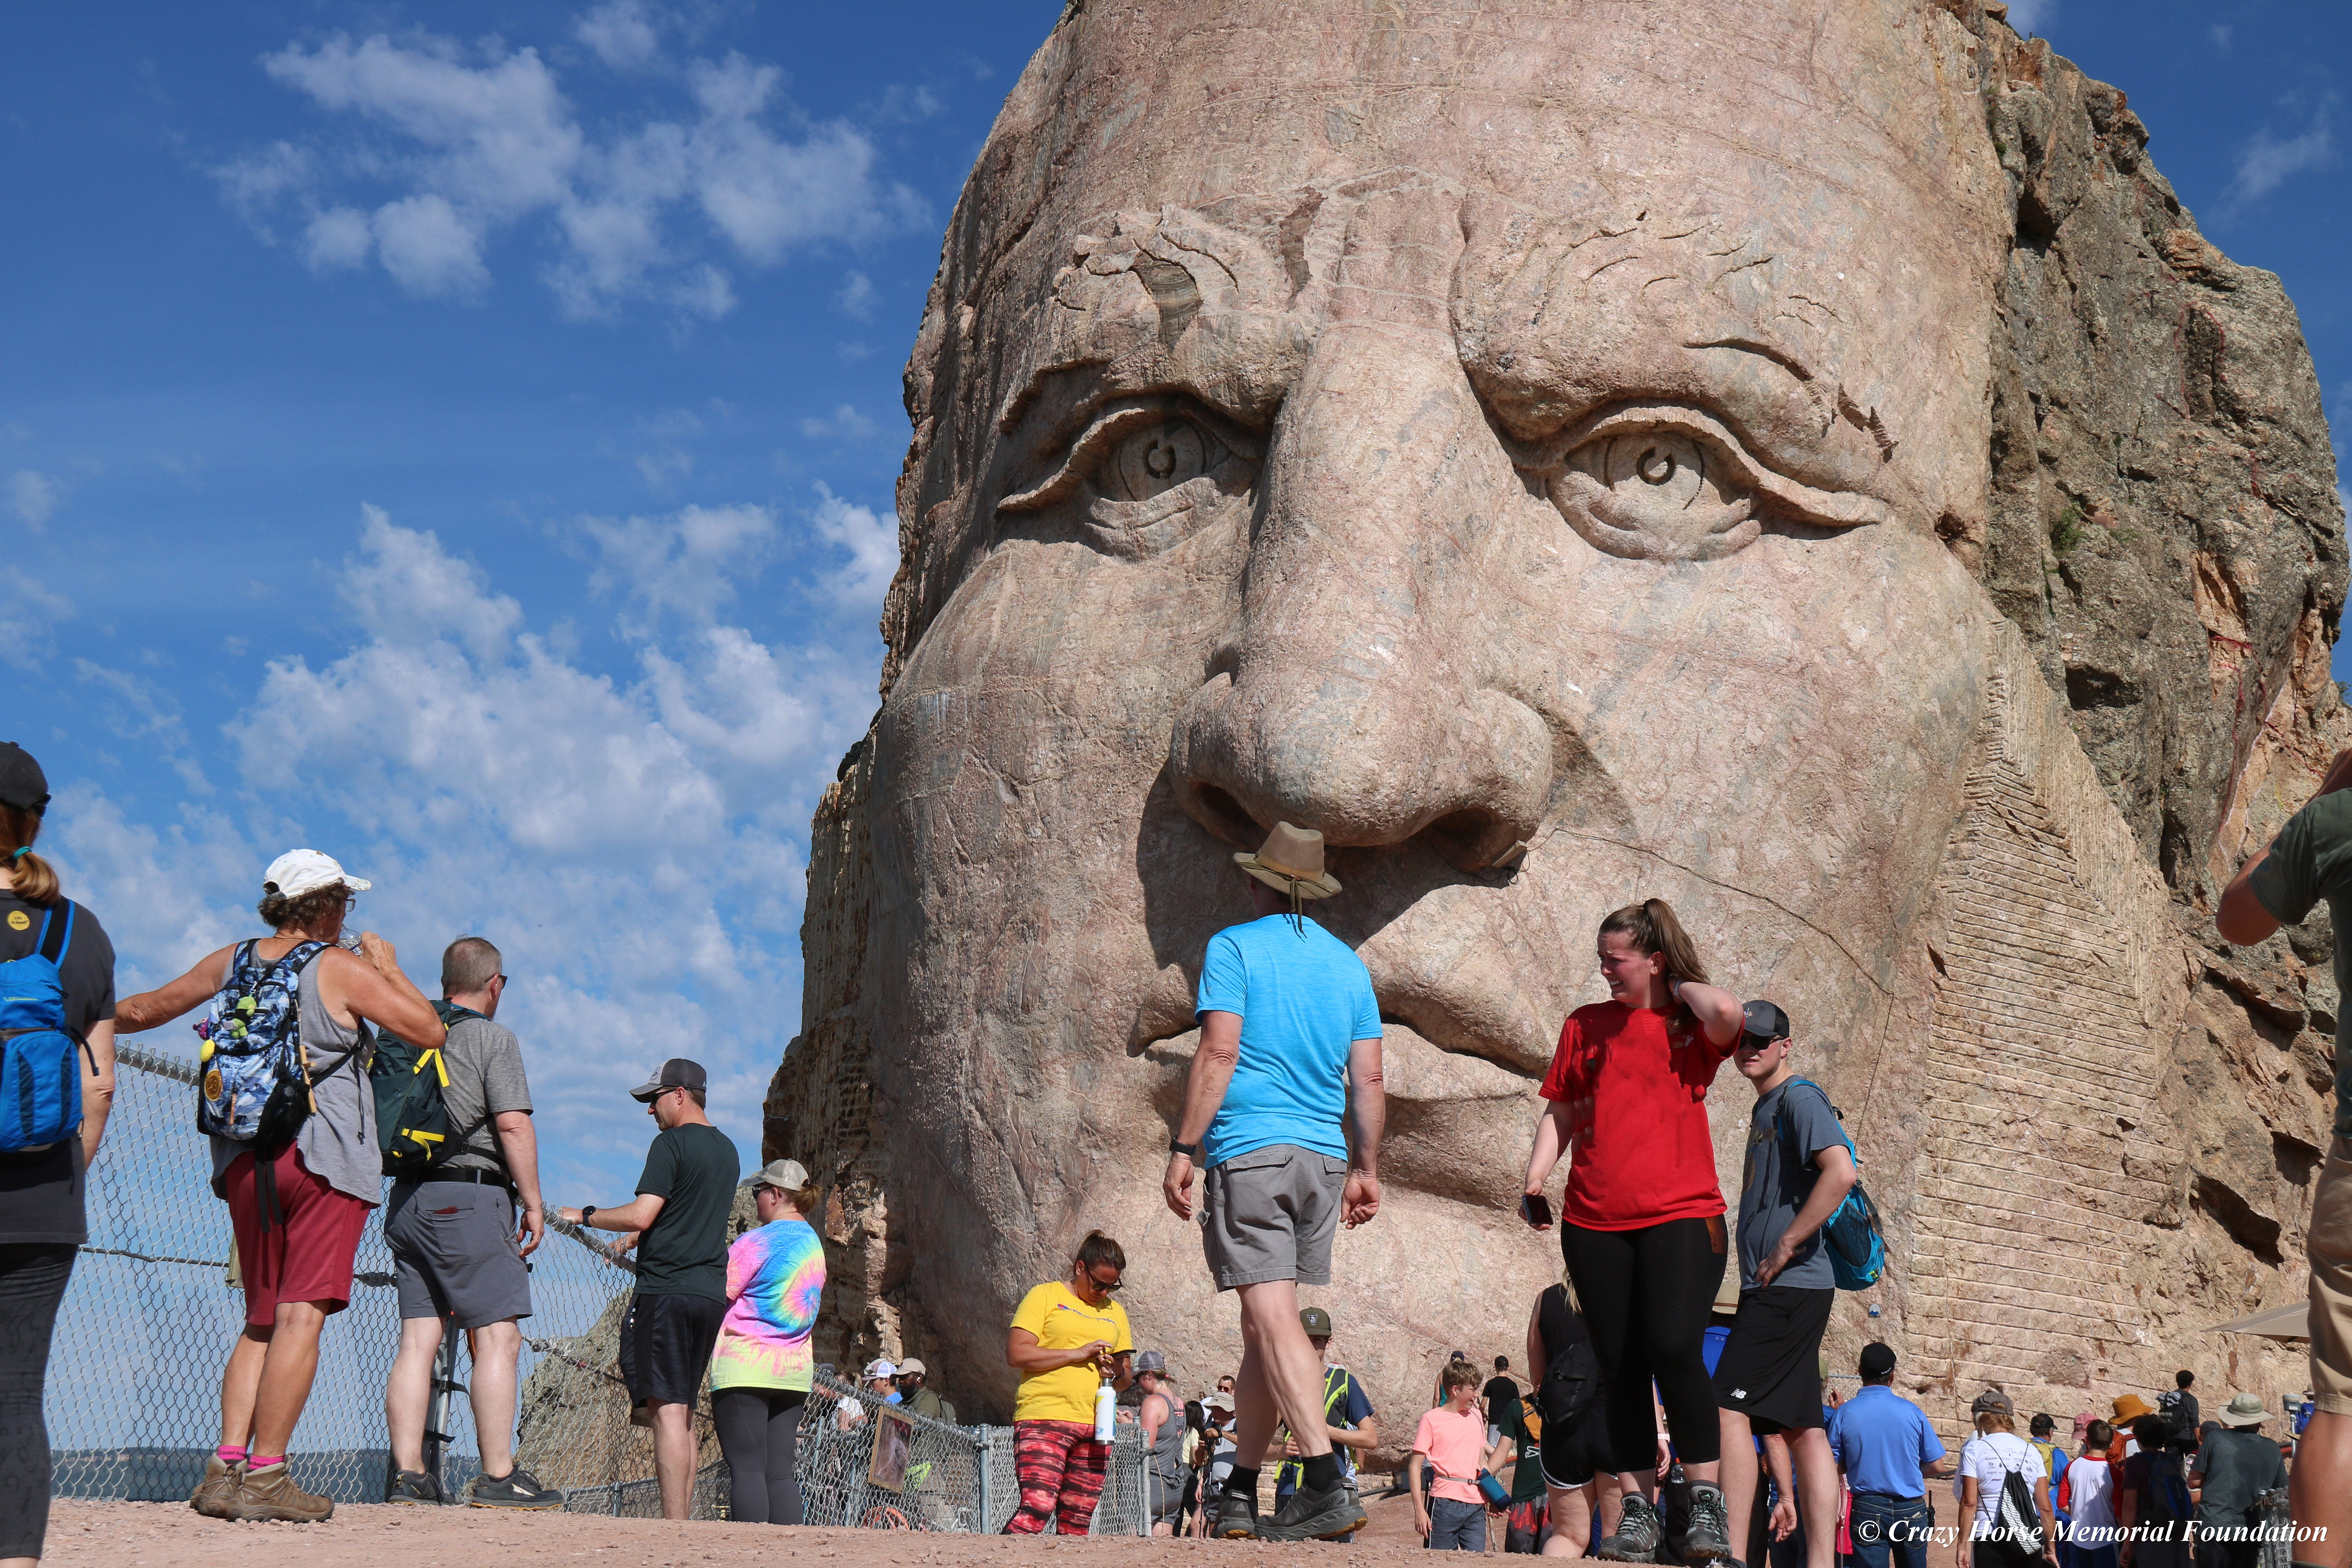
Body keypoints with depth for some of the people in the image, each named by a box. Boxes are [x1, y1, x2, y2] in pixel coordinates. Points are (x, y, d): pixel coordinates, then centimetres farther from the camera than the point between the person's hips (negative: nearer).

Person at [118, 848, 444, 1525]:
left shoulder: (230, 962, 11)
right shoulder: (344, 969, -5)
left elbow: (143, 1011, 24)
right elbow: (432, 1033, -5)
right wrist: (389, 968, 8)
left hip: (243, 1159, 6)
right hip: (326, 1160, -6)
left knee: (261, 1321, 14)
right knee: (301, 1317, -6)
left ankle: (227, 1466, 6)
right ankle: (265, 1476, -9)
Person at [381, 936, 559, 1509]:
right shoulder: (494, 1038, -4)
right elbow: (512, 1124, -13)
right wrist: (532, 1202, -8)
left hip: (409, 1198, 7)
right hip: (470, 1197, -7)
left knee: (417, 1339, 6)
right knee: (497, 1338, -5)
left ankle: (407, 1475, 3)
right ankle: (498, 1478, -8)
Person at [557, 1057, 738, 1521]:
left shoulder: (672, 1143, -7)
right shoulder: (728, 1150, 18)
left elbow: (641, 1216, -16)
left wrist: (585, 1216, -1)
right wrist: (630, 1242, 37)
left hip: (666, 1291, -8)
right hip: (712, 1294, 8)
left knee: (667, 1410, -11)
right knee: (683, 1413, 12)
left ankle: (673, 1525, -16)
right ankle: (682, 1519, 10)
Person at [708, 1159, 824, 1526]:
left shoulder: (757, 1242, -10)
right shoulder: (814, 1244, 14)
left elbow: (717, 1297, -11)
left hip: (746, 1365, -7)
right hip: (796, 1371, 7)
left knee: (747, 1469, -8)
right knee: (779, 1472, 6)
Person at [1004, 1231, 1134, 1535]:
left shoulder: (1115, 1313, 22)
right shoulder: (1046, 1296, 5)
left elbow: (1127, 1378, 25)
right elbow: (1016, 1354, -6)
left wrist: (1118, 1372, 0)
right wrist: (1077, 1354, -11)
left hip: (1095, 1428, 6)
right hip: (1044, 1420, -6)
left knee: (1077, 1524, 0)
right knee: (1037, 1508, -20)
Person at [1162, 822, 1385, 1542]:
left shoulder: (1235, 947, -1)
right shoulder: (1348, 964, 15)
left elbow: (1219, 1052, -11)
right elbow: (1367, 1078, 12)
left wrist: (1183, 1148, -9)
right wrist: (1365, 1169, 16)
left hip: (1250, 1151, -6)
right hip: (1322, 1157, 6)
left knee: (1272, 1316, -11)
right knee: (1266, 1323, 12)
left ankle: (1329, 1482, -23)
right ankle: (1240, 1494, 17)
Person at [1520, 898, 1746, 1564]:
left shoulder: (1692, 1026, 4)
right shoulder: (1586, 1025, 14)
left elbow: (1728, 1015, -20)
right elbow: (1560, 1111, 18)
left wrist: (1681, 985, -2)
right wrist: (1535, 1179, 6)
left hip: (1681, 1215, -4)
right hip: (1595, 1222, 4)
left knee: (1673, 1347, -17)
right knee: (1620, 1365, 4)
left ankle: (1708, 1503, -6)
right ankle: (1639, 1510, 10)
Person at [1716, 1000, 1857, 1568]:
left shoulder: (1799, 1098, -8)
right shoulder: (1765, 1108, 21)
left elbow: (1840, 1173, -22)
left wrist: (1785, 1249, -19)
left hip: (1790, 1285, -10)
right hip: (1778, 1290, 10)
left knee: (1730, 1409, -15)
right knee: (1803, 1428, 6)